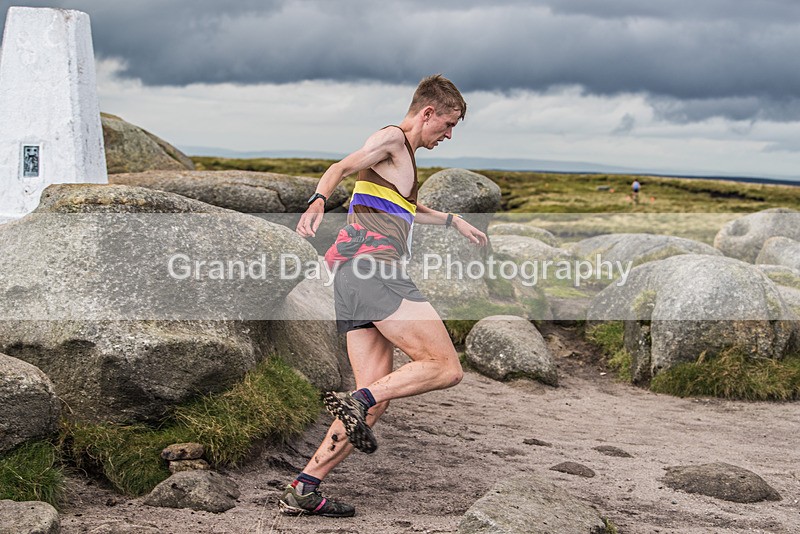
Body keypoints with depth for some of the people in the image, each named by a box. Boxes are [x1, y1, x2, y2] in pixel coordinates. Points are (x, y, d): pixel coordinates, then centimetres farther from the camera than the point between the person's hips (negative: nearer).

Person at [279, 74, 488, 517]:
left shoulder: (402, 155, 32)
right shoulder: (391, 138, 2)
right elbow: (341, 168, -16)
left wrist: (452, 221, 57)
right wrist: (318, 201, -35)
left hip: (350, 279, 10)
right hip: (373, 266, -10)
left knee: (377, 399, 3)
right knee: (446, 368, -11)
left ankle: (303, 490, -2)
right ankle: (355, 401, -25)